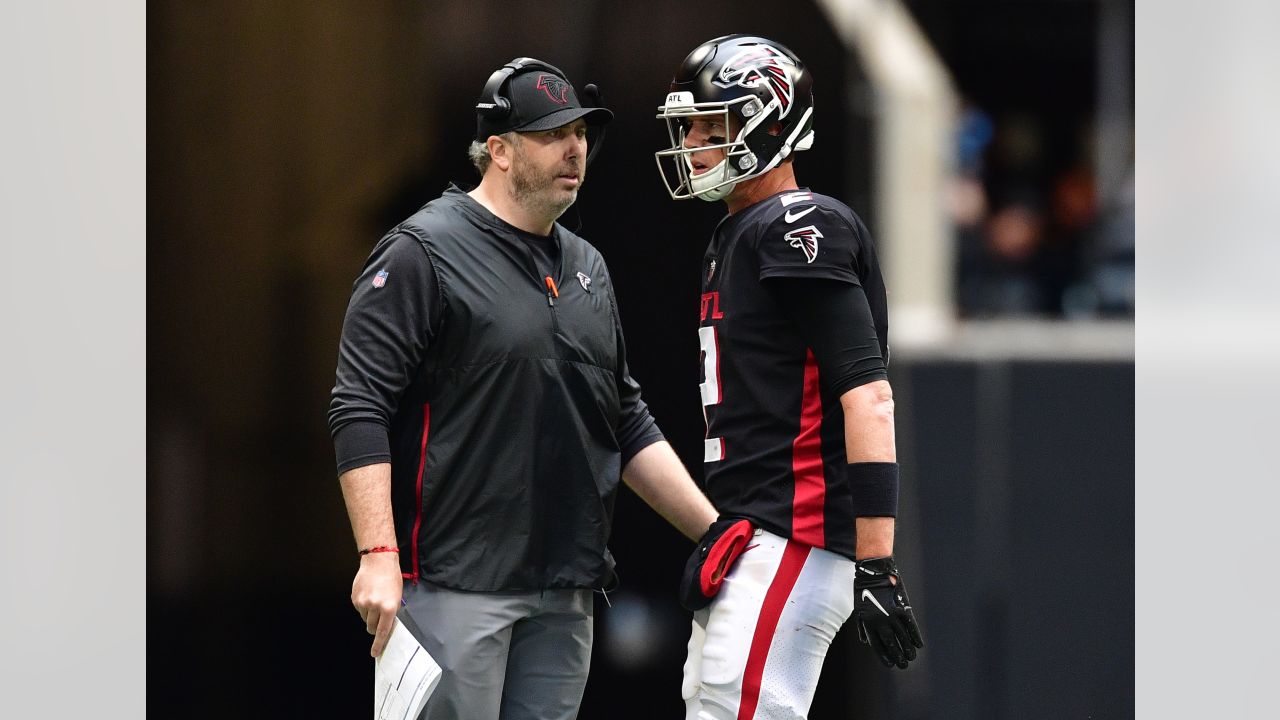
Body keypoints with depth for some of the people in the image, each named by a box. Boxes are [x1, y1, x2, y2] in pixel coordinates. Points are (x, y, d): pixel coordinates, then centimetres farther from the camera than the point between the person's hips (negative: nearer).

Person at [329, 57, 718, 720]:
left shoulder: (587, 268, 18)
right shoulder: (423, 254, -6)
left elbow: (627, 425, 23)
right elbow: (359, 411, -12)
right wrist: (378, 556, -21)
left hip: (565, 592, 7)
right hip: (453, 584, -7)